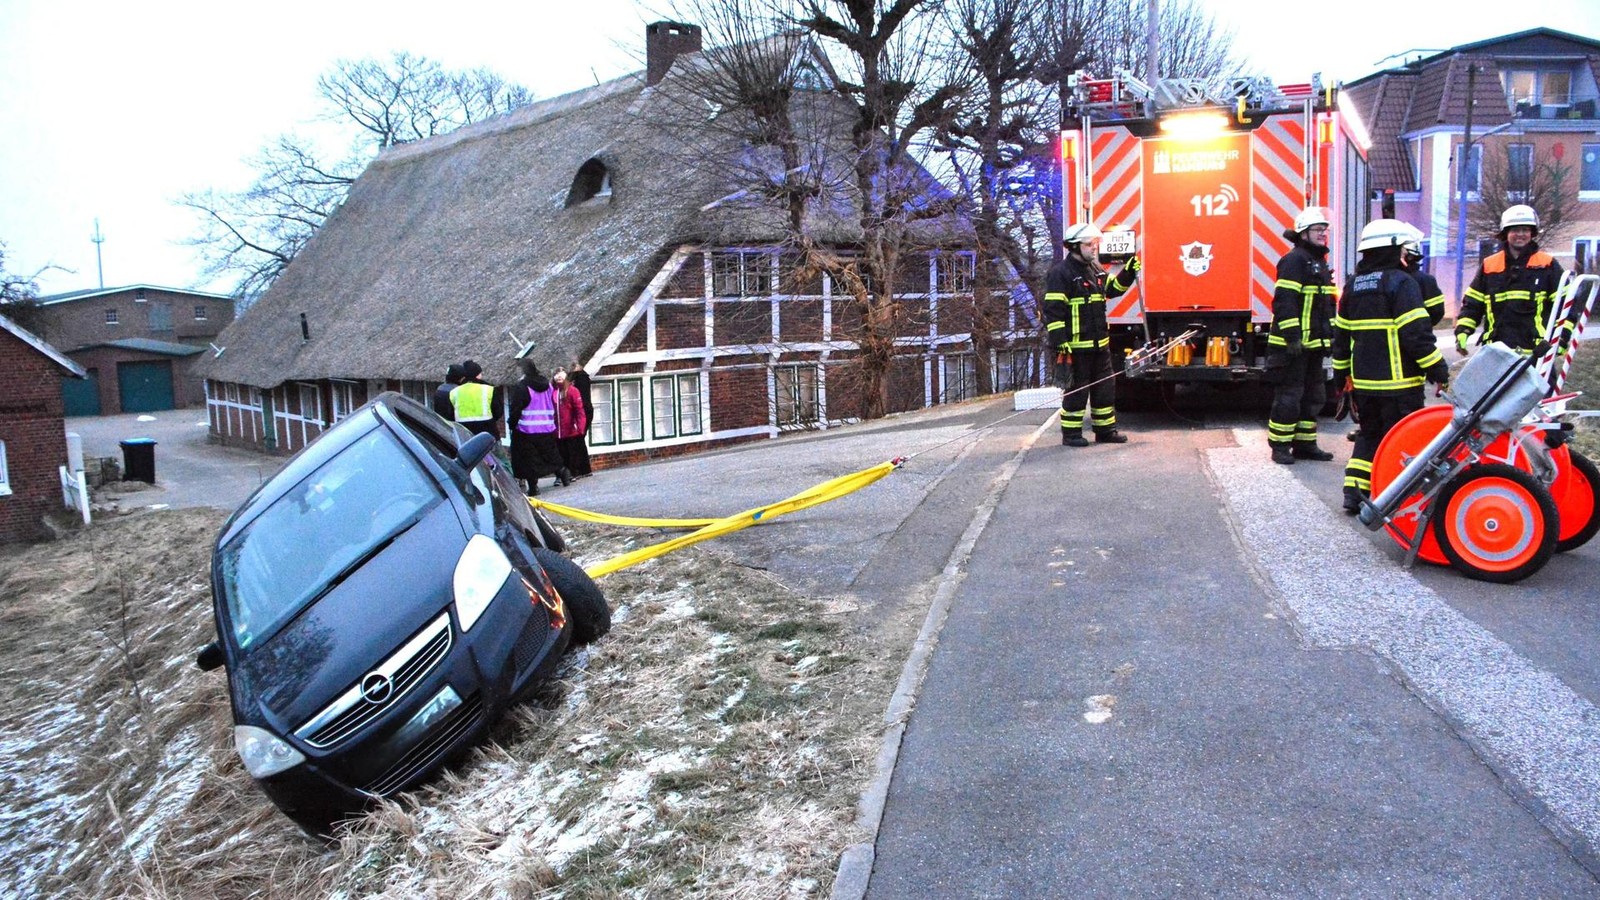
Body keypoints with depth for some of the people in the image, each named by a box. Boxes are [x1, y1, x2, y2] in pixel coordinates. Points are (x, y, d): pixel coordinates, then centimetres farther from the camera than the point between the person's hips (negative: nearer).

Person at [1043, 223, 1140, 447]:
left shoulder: (1095, 269, 13)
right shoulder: (1061, 273, -14)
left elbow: (1112, 289, 27)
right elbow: (1053, 310, -18)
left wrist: (1128, 273, 8)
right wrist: (1060, 343, -22)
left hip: (1100, 343, 9)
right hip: (1076, 346, -8)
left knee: (1105, 388, 13)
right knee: (1077, 390, 0)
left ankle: (1106, 430, 24)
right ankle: (1071, 434, 11)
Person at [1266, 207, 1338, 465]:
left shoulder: (1320, 262, 18)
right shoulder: (1294, 260, -12)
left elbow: (1328, 303, 25)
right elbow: (1284, 301, -20)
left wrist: (1330, 335, 20)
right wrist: (1292, 336, -24)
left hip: (1314, 344, 10)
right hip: (1292, 344, -10)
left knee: (1313, 395, 14)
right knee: (1289, 396, -5)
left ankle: (1304, 444, 22)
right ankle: (1280, 446, 2)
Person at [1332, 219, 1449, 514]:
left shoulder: (1353, 285, 11)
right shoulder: (1400, 282, -12)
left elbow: (1341, 333, 16)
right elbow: (1417, 334, -17)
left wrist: (1342, 372, 24)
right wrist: (1438, 371, -11)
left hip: (1363, 380, 7)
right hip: (1398, 381, -7)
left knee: (1370, 435, 17)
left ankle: (1354, 491, 10)